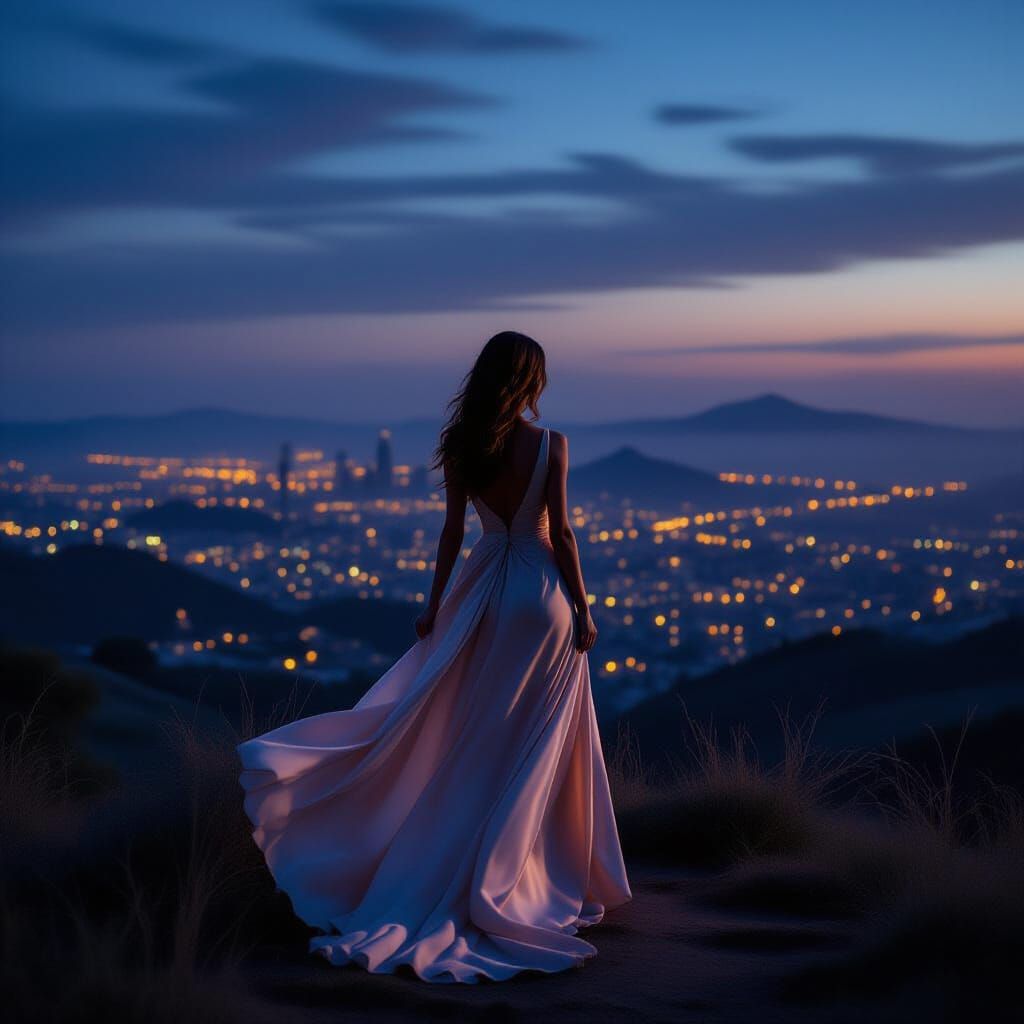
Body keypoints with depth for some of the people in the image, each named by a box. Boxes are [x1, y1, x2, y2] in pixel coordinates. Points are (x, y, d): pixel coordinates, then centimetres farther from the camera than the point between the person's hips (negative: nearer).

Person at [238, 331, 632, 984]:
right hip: (541, 593, -4)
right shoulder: (551, 445, -11)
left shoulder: (463, 447, 0)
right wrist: (582, 609, -6)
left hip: (482, 594, 4)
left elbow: (452, 531, 2)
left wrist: (435, 606, 8)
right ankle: (496, 883, 11)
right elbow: (561, 533, -12)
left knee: (471, 738, 13)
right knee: (533, 746, 6)